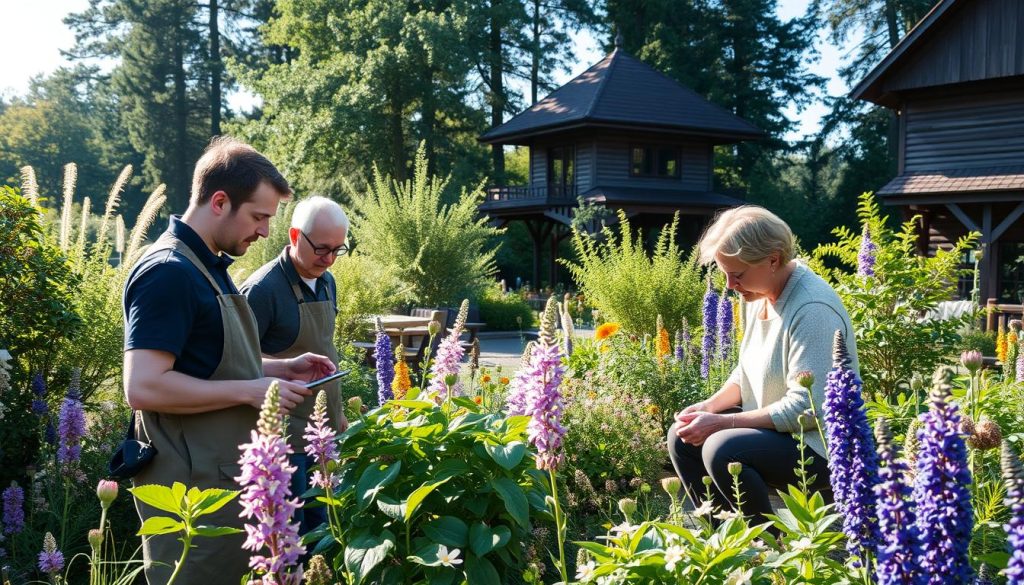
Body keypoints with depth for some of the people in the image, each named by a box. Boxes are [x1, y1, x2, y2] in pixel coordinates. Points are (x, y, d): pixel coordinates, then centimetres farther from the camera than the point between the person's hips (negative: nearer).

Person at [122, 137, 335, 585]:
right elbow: (143, 387, -26)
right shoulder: (169, 273, -19)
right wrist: (250, 391, -21)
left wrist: (281, 369, 9)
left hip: (223, 477, 10)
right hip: (193, 489, -10)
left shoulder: (207, 267, 12)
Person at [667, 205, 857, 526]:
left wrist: (722, 422, -24)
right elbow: (746, 371, 16)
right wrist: (709, 406, -3)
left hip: (821, 448, -9)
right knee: (682, 436, 1)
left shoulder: (812, 309, -24)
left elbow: (806, 408, -27)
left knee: (722, 449, -29)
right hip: (772, 427, 9)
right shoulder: (757, 294, 4)